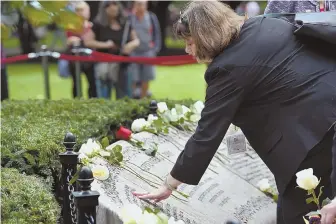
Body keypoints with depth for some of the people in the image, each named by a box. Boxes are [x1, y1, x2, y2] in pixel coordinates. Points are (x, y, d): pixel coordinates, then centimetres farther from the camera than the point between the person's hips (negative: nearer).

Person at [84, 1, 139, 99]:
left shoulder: (126, 24, 8)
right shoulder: (98, 24, -2)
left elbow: (136, 40, 14)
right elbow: (88, 41, -4)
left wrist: (131, 44, -9)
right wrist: (104, 44, -16)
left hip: (122, 65, 3)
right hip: (104, 65, -3)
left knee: (123, 97, 6)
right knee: (104, 98, 0)